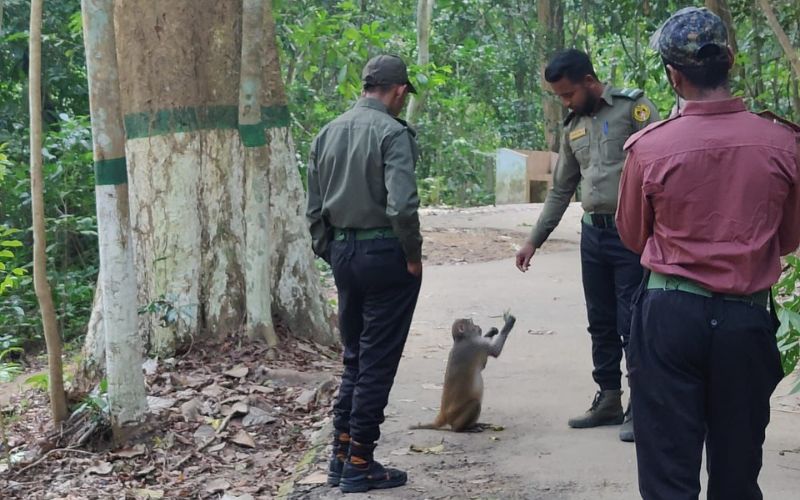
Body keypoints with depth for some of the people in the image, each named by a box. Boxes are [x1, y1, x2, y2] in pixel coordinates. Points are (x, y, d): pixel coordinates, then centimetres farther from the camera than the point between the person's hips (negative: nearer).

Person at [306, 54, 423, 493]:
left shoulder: (328, 133, 9)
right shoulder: (392, 132, -12)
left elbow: (315, 209, 11)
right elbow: (401, 205, -23)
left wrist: (331, 254, 18)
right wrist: (413, 255, -10)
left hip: (342, 253, 7)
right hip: (384, 252, -7)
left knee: (354, 358, 17)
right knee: (378, 363, 2)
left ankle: (341, 457, 20)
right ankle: (359, 465, 7)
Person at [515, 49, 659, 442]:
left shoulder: (633, 108, -7)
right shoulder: (573, 128, 14)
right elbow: (560, 190, 20)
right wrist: (534, 240, 18)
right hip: (593, 234, 7)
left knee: (633, 324, -3)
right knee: (601, 323, 12)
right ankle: (609, 401, 23)